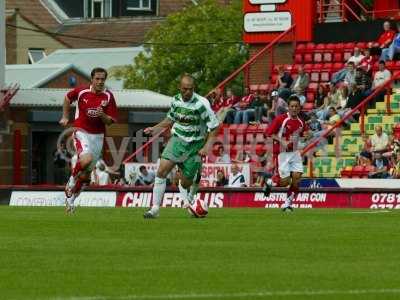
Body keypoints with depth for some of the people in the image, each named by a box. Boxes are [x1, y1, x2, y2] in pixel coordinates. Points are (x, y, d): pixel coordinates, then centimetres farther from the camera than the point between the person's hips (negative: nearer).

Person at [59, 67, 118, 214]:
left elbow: (110, 122, -4)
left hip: (98, 136, 3)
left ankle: (70, 198, 27)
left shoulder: (108, 97, -4)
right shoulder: (81, 91, -6)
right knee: (87, 159, -32)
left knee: (86, 174, 7)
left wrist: (102, 115, -23)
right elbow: (68, 98, 16)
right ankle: (72, 180, -5)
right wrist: (65, 117, 15)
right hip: (81, 132, -3)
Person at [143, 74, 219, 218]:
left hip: (195, 145, -3)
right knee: (162, 170, -18)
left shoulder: (201, 103, -16)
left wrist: (207, 146, -19)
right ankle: (155, 208, -14)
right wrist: (155, 128, 9)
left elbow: (214, 126, -11)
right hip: (177, 140, 3)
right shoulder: (176, 100, 0)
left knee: (186, 183, 1)